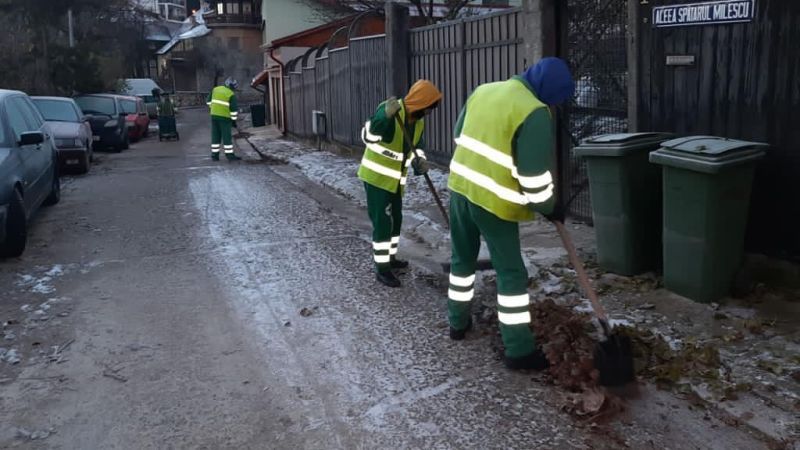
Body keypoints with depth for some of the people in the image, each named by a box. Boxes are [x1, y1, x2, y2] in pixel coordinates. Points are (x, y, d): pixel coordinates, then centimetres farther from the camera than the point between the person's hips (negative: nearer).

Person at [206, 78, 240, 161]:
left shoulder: (215, 89, 8)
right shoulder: (231, 95, -9)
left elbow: (209, 101, 15)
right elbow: (234, 109, -10)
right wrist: (233, 120, -2)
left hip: (214, 116, 6)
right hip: (225, 117, -6)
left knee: (215, 136, 10)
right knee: (227, 136, -1)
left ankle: (214, 155, 12)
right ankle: (230, 155, 0)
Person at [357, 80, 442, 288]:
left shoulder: (419, 120, 2)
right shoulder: (388, 110, -23)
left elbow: (417, 144, 14)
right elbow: (367, 137, -33)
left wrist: (420, 160, -8)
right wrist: (385, 116, -50)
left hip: (396, 179, 8)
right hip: (377, 176, -8)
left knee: (395, 219, 17)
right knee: (382, 222, -6)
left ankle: (390, 258, 34)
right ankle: (382, 269, 2)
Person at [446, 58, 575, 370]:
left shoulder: (483, 91, 8)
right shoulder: (534, 112, -16)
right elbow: (535, 172, -16)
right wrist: (548, 206, -1)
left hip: (460, 186, 7)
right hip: (493, 200, -7)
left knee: (462, 258, 22)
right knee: (511, 273, 2)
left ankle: (458, 323, 36)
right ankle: (520, 350, 7)